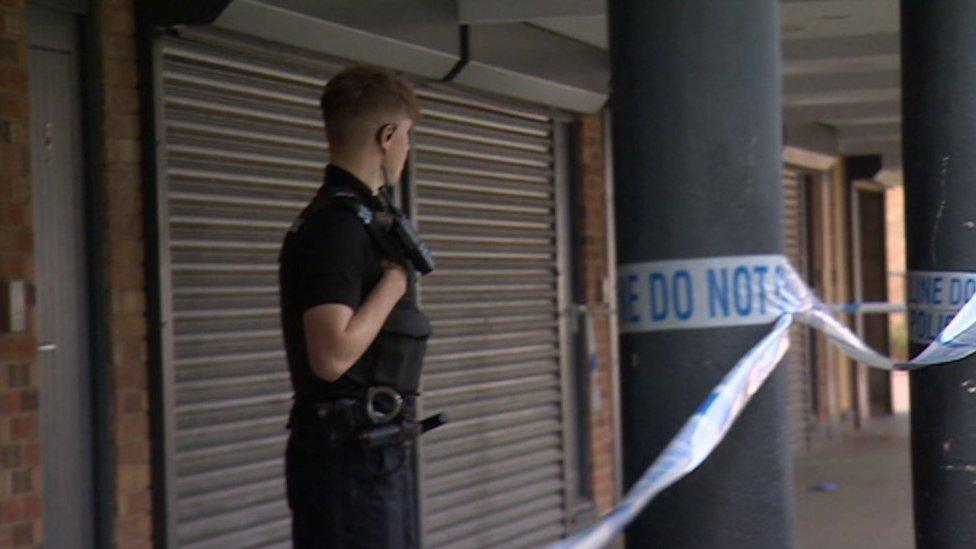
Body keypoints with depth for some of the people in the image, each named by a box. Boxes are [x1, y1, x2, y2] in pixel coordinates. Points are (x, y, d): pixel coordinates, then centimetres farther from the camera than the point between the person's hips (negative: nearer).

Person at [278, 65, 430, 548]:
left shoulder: (364, 218, 15)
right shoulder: (335, 227, -16)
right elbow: (333, 355, -25)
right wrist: (394, 281, -16)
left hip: (381, 453, 10)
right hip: (348, 458, -10)